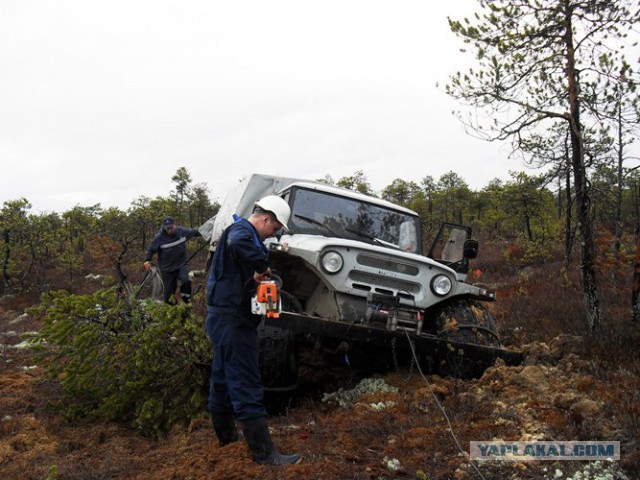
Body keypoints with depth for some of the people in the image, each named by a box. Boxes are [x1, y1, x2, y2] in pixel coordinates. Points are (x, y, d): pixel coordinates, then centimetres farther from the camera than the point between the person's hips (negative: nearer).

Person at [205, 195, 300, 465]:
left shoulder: (250, 235, 18)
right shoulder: (241, 229, -13)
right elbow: (237, 243, -39)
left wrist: (259, 275, 2)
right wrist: (262, 267, -27)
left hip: (228, 318, 11)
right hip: (231, 318, -11)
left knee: (223, 380, 19)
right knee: (246, 386, -10)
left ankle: (226, 436, 34)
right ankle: (264, 454, -7)